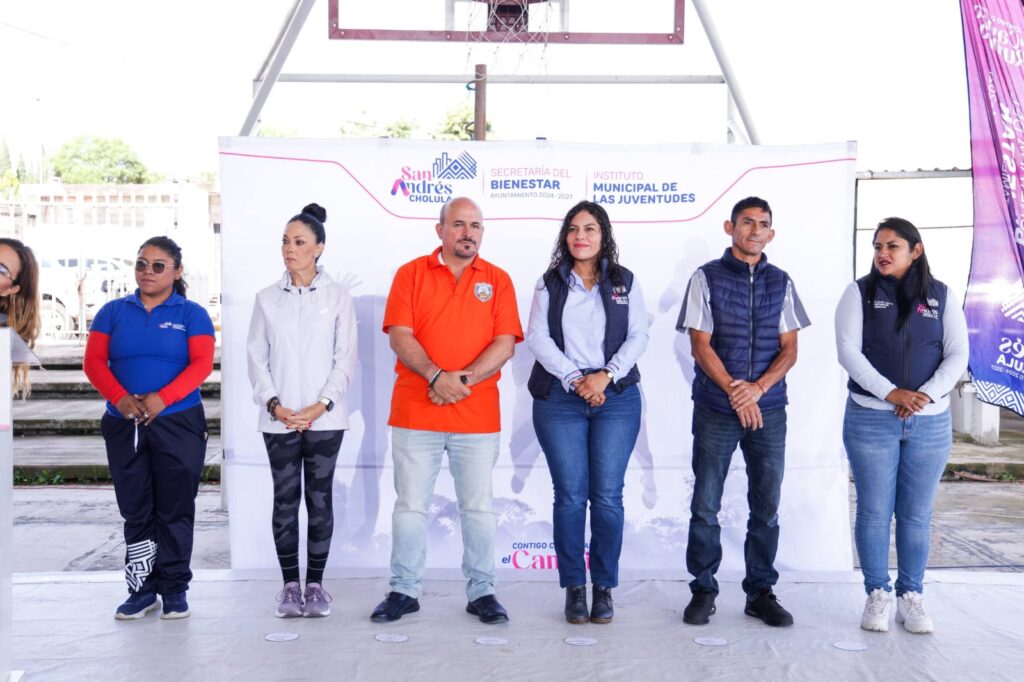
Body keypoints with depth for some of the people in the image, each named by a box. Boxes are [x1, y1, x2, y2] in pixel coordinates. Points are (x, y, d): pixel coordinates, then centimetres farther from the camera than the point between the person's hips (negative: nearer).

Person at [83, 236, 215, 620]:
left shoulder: (191, 314, 4)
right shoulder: (113, 312, 10)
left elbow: (201, 364, -7)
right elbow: (94, 361, 2)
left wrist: (162, 399, -20)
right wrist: (120, 398, -16)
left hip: (178, 425, -2)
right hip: (124, 426, 2)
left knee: (175, 509, 2)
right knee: (135, 510, 7)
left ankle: (175, 588, 12)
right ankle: (142, 590, 15)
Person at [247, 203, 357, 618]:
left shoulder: (337, 297, 2)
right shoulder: (267, 299, 7)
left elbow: (345, 358, -1)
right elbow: (257, 358, 5)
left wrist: (321, 405, -11)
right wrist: (274, 405, -8)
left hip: (324, 418, -1)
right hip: (279, 419, 1)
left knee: (320, 499, 4)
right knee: (285, 501, 4)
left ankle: (315, 585, 13)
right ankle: (290, 586, 13)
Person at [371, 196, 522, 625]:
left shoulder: (497, 280, 7)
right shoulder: (411, 274, 6)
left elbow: (505, 344, -2)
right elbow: (400, 336, -4)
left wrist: (464, 377, -15)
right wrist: (436, 375, -18)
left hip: (477, 413, 0)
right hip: (415, 411, 0)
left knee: (478, 506, 6)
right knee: (410, 505, 5)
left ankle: (481, 592, 17)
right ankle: (404, 590, 17)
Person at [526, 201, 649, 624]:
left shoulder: (625, 283, 10)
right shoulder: (550, 283, 9)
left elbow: (638, 336, 3)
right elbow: (537, 337, 0)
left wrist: (606, 375, -11)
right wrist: (574, 379, -11)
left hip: (616, 399, 0)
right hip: (559, 399, 0)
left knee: (608, 496, -1)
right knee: (570, 496, 0)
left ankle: (604, 588, 10)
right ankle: (574, 588, 10)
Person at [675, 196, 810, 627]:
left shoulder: (780, 283, 9)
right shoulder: (707, 278, 1)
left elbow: (789, 349, 5)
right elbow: (701, 346, -4)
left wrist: (759, 387, -12)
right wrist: (736, 393, -12)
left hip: (768, 410, 3)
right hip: (715, 409, -2)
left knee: (766, 507, 6)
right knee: (705, 506, 1)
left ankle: (761, 592, 18)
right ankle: (703, 590, 14)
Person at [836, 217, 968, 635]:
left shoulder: (941, 297, 6)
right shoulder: (860, 293, 2)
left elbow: (958, 355, 0)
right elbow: (848, 351, -8)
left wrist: (927, 394, -16)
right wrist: (891, 393, -18)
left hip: (930, 423, 2)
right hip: (871, 420, -1)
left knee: (917, 515, 6)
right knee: (874, 511, 2)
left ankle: (911, 597, 16)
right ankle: (877, 595, 12)